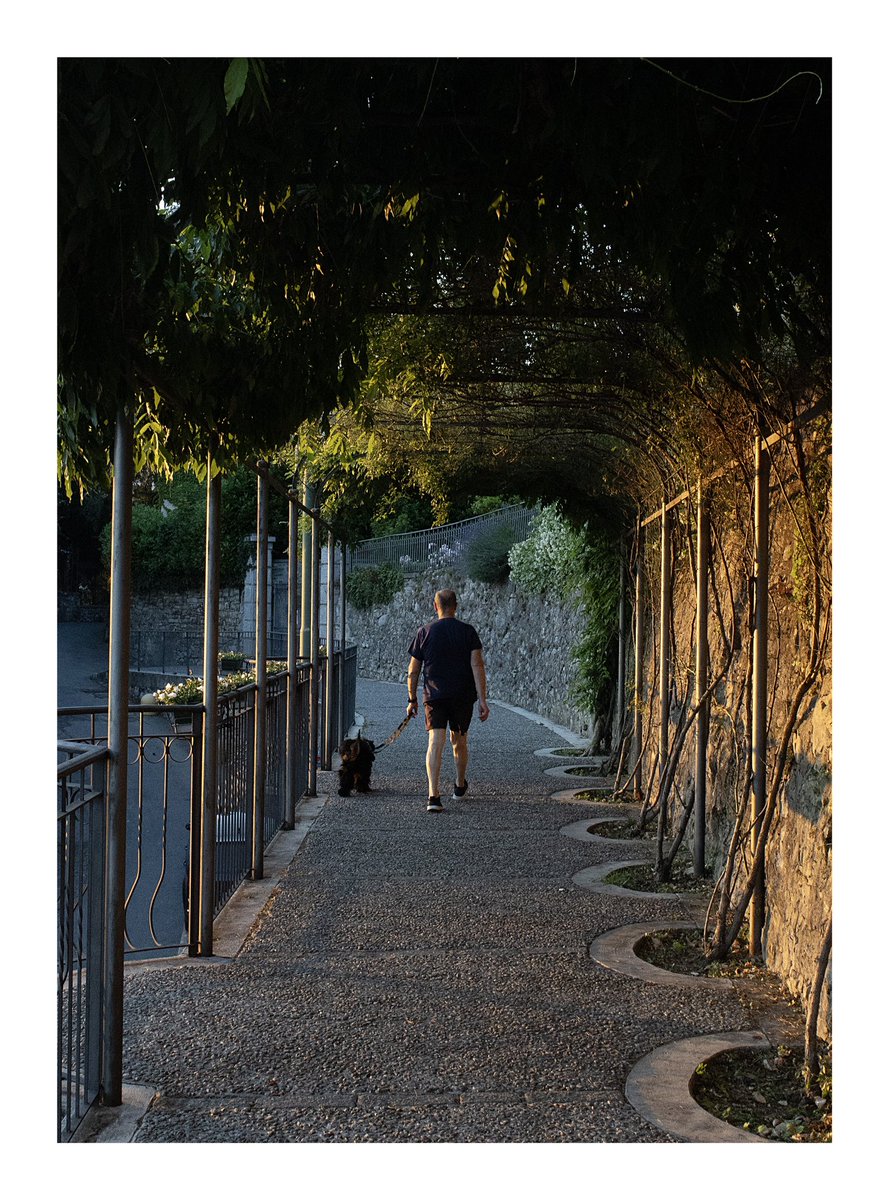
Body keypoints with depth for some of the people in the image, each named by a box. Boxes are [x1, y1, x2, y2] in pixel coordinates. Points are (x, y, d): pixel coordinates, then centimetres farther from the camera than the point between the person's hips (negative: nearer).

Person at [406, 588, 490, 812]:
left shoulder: (425, 632, 2)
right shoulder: (468, 632, 0)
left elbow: (413, 671, 5)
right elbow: (477, 666, -8)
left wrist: (412, 700, 16)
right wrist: (482, 700, -8)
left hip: (434, 696, -1)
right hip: (463, 696, 1)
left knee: (435, 742, -8)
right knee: (459, 742, 19)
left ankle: (433, 795, -22)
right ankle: (460, 787, 38)